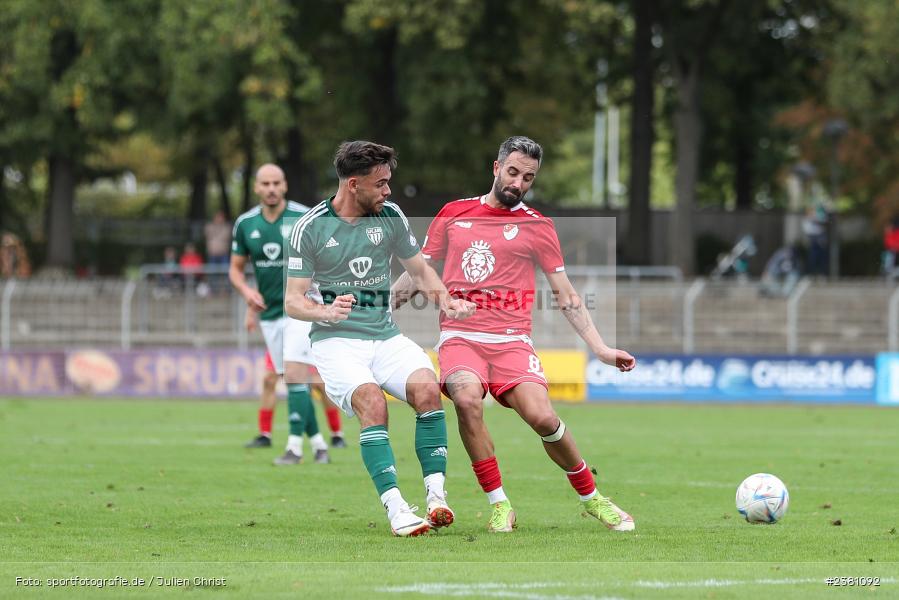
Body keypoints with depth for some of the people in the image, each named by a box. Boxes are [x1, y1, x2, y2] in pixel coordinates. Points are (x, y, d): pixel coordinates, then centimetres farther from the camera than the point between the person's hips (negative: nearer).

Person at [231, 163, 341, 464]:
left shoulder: (304, 217, -10)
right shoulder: (245, 224, 1)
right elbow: (236, 268, 11)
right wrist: (246, 290, -8)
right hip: (269, 313, 5)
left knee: (295, 376, -17)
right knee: (293, 383, 8)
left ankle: (295, 446, -16)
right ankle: (318, 442, 20)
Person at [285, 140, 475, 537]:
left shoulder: (390, 217, 6)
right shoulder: (310, 228, -5)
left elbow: (419, 270, 20)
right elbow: (293, 301, -4)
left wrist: (446, 302, 0)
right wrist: (326, 311, -26)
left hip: (386, 336, 4)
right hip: (336, 341, -4)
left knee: (427, 389, -26)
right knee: (371, 401, -32)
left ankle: (437, 497, -24)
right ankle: (396, 510, -35)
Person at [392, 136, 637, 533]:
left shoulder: (537, 227, 8)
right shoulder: (453, 214, 11)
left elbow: (566, 297, 11)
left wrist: (600, 349, 4)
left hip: (511, 341, -1)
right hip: (460, 336, 1)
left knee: (542, 417, -21)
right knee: (467, 400, -31)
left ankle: (591, 498, 4)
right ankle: (499, 505, -18)